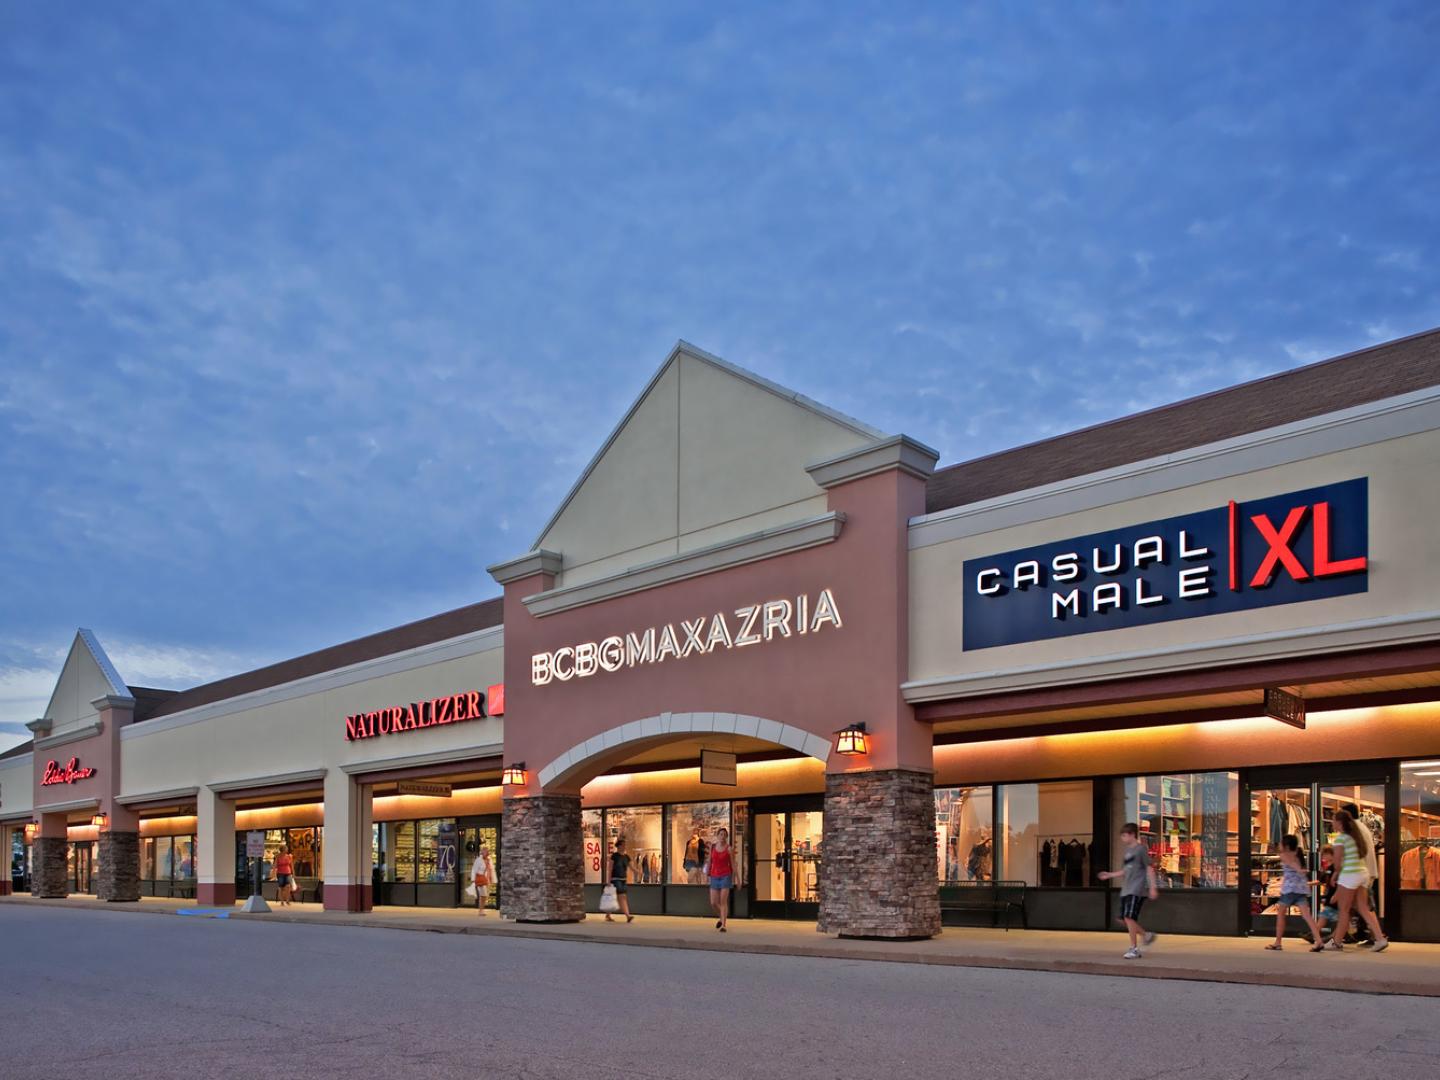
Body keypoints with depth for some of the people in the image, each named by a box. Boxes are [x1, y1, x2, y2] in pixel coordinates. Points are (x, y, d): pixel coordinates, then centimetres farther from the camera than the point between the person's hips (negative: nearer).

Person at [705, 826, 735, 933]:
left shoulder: (728, 848, -4)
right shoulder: (712, 846, 4)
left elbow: (732, 864, -3)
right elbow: (709, 861, 11)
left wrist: (733, 879, -6)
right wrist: (707, 874, 9)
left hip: (725, 876, -3)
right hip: (715, 877, 3)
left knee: (723, 901, -11)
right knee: (713, 903, 3)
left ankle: (724, 925, -8)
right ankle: (721, 917, 32)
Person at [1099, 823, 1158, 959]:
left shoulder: (1141, 849, -6)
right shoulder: (1126, 851, 17)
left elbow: (1149, 868, -8)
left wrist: (1153, 887, -14)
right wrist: (1110, 875, 17)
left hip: (1137, 890, -8)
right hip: (1126, 890, 8)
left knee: (1129, 917, -15)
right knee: (1124, 918, 6)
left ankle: (1134, 949, -7)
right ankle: (1146, 935, 24)